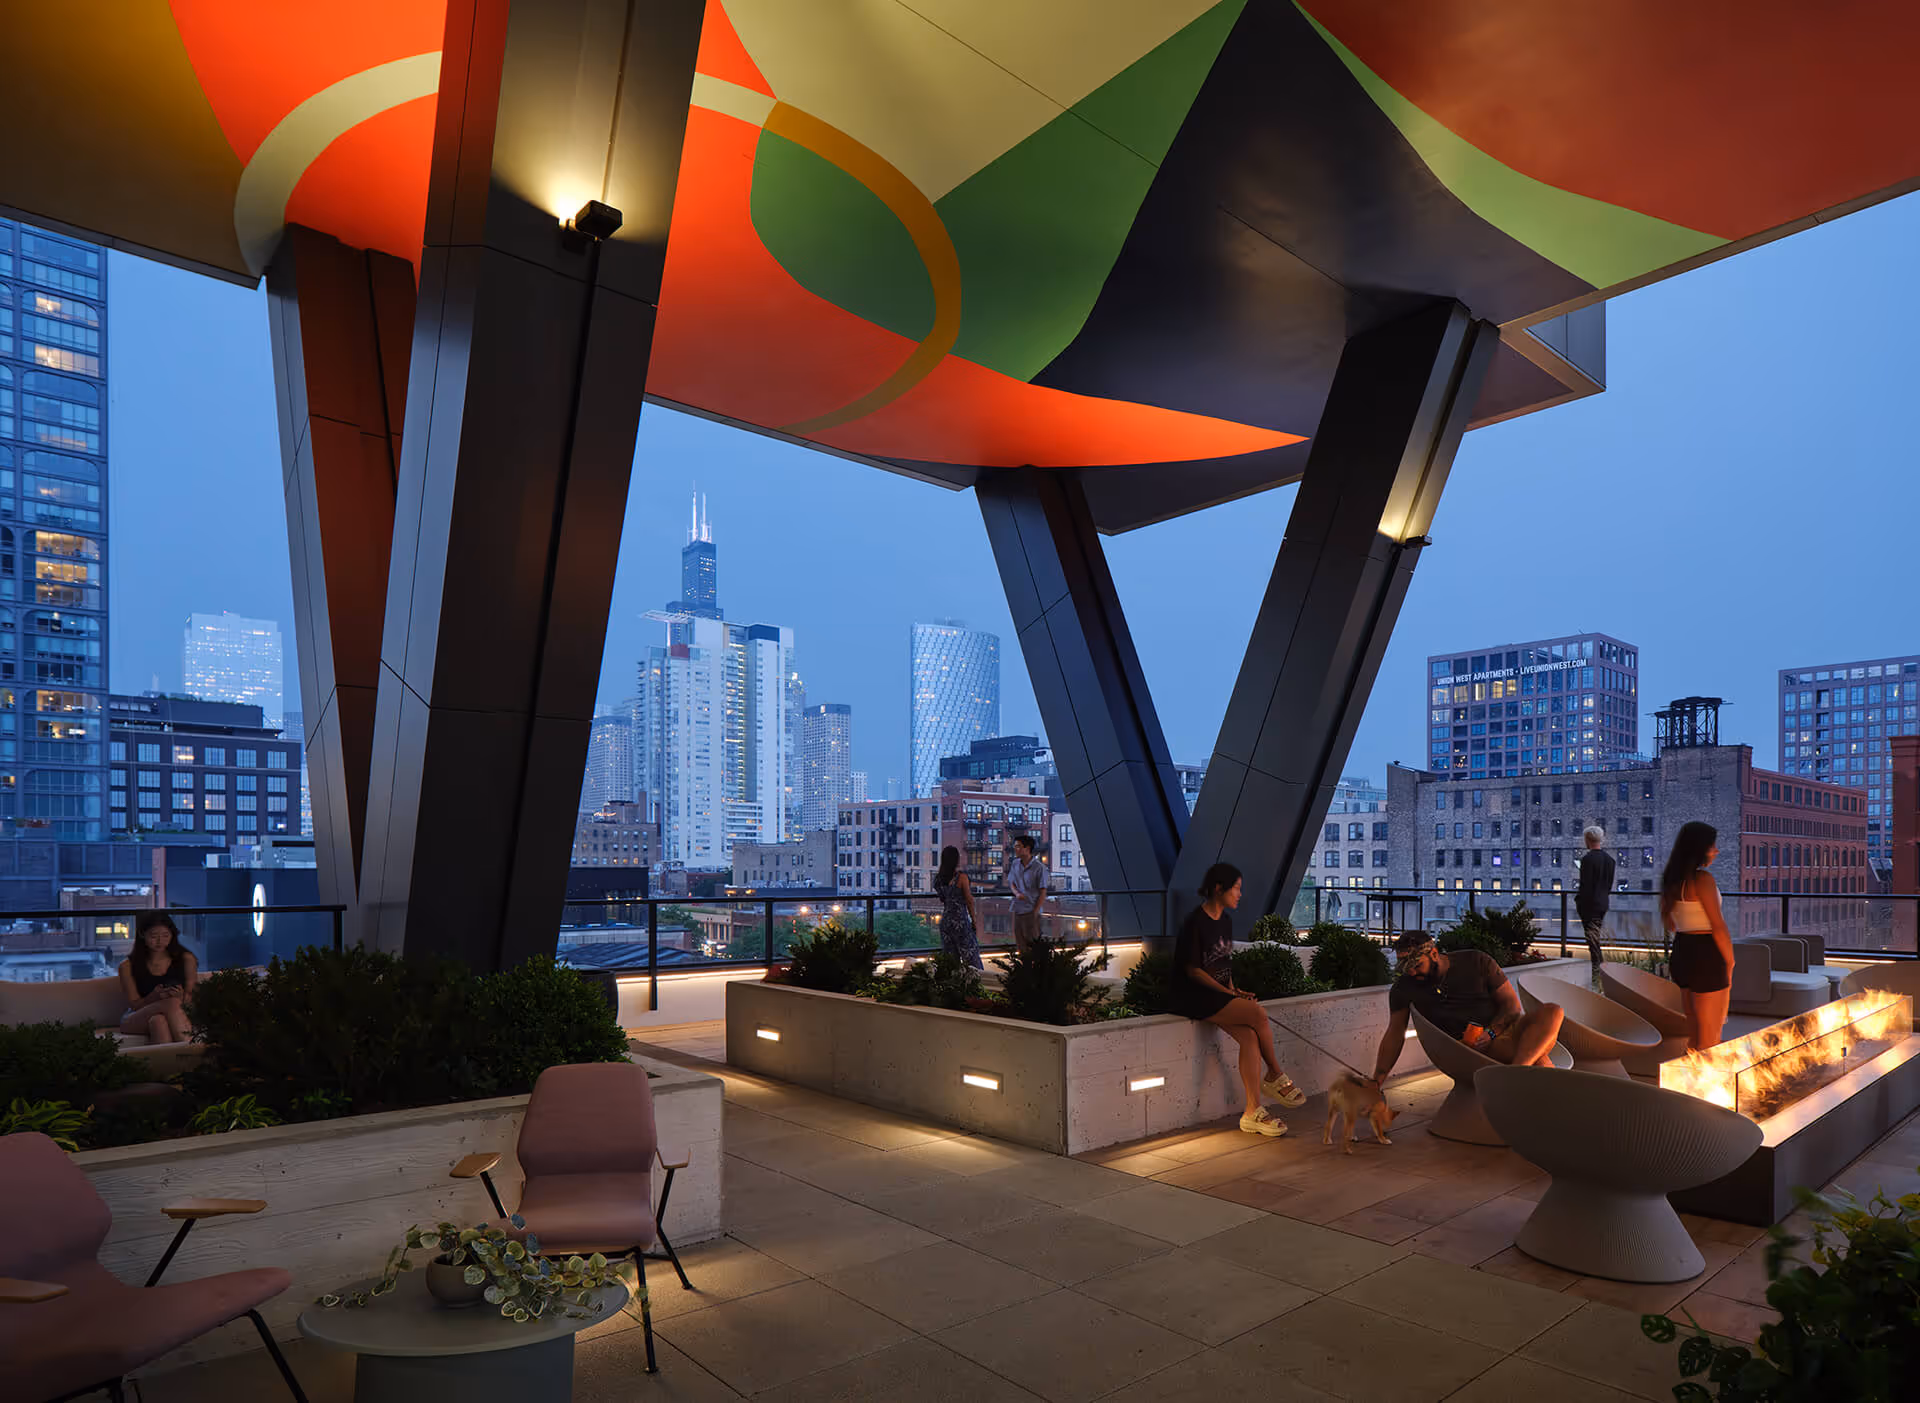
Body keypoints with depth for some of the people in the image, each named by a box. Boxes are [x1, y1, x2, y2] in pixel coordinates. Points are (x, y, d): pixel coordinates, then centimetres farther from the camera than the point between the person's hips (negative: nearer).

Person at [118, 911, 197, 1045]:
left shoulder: (186, 959, 6)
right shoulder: (127, 966, 4)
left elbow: (193, 998, 6)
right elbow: (134, 1004, 1)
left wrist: (182, 998, -19)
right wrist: (154, 997, -21)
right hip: (137, 1022, -1)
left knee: (157, 1021, -38)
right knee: (172, 1003, -35)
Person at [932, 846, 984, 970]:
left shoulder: (938, 878, 3)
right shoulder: (961, 877, -14)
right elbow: (969, 901, -10)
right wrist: (975, 921, -1)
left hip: (945, 921, 6)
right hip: (961, 921, -6)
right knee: (971, 959, 2)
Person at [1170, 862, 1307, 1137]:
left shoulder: (1225, 921, 12)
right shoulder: (1195, 923, -15)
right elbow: (1193, 970, -14)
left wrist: (1234, 990, 4)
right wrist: (1229, 993, -14)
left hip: (1221, 995, 8)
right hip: (1196, 998, -8)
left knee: (1250, 1036, -17)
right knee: (1258, 1013, -23)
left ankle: (1252, 1113, -15)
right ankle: (1275, 1077, -1)